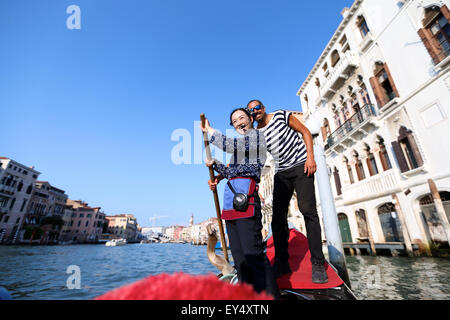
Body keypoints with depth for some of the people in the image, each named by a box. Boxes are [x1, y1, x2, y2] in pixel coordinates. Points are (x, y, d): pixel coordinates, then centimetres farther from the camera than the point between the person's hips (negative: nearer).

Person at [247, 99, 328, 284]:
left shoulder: (281, 116, 1)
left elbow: (305, 132, 3)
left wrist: (310, 157, -10)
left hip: (301, 166, -3)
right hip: (281, 173, 3)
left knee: (307, 210, -12)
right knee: (278, 216, -2)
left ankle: (318, 264, -1)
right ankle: (281, 262, 9)